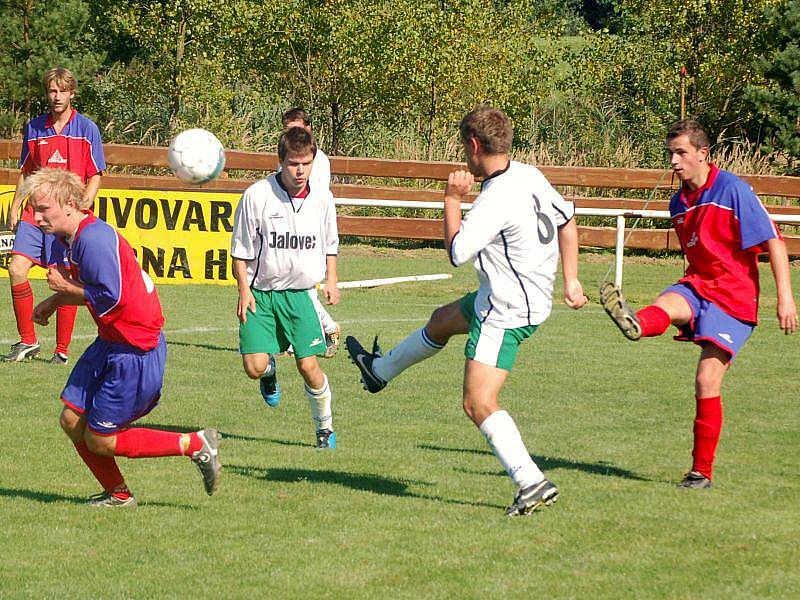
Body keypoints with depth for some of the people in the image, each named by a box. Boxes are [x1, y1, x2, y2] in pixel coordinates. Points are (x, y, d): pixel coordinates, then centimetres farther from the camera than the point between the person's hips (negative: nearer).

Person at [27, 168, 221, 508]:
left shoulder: (93, 238, -24)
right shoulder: (64, 239, 8)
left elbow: (109, 296, -27)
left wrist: (65, 287, -13)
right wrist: (54, 302, 3)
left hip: (136, 352, -10)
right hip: (111, 344, 10)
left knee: (99, 440, -2)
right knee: (72, 420, 10)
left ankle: (195, 445, 5)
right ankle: (117, 495, 25)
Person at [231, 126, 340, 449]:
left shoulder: (322, 198, -1)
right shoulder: (257, 196, -11)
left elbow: (330, 244, 18)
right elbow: (241, 249, -2)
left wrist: (331, 280, 11)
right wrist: (244, 289, -7)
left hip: (300, 292, 1)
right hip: (261, 291, -1)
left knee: (308, 365, -7)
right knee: (254, 367, -11)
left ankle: (325, 427, 15)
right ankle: (270, 371, 28)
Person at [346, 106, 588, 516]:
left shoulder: (496, 200, -28)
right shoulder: (530, 176, 0)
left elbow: (457, 252, -22)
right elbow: (567, 219, 13)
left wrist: (452, 200, -11)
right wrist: (570, 279, 19)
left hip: (506, 314, -10)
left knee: (479, 404, -13)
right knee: (441, 320, 32)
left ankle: (532, 483, -19)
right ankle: (380, 371, 57)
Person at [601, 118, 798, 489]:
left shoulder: (733, 190, -11)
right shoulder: (678, 204, 11)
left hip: (734, 297, -5)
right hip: (696, 285, 5)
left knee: (707, 381, -12)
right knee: (666, 306, -31)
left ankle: (702, 471, -1)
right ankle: (635, 325, -69)